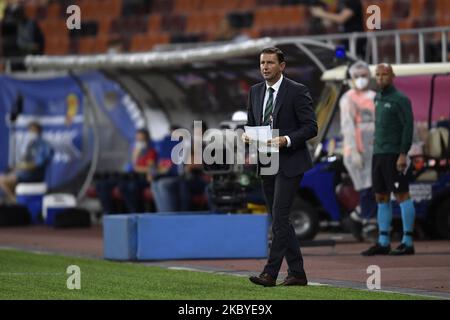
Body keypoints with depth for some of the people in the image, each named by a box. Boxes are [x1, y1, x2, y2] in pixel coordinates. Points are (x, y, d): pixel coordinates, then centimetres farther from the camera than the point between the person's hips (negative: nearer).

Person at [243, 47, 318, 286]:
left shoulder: (297, 91, -8)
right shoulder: (255, 91, 11)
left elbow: (310, 127, -10)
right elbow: (251, 122, 19)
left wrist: (286, 140, -24)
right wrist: (247, 135, -4)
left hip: (289, 163, -7)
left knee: (279, 217, -13)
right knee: (279, 220, 9)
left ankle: (270, 273, -14)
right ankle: (297, 273, 16)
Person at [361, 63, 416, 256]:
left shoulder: (400, 99, -8)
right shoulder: (378, 99, 16)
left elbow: (408, 126, -13)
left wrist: (403, 154, -20)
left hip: (394, 154, -8)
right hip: (378, 154, 8)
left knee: (402, 195, -7)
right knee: (381, 198, 8)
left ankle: (407, 242, -5)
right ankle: (383, 243, 12)